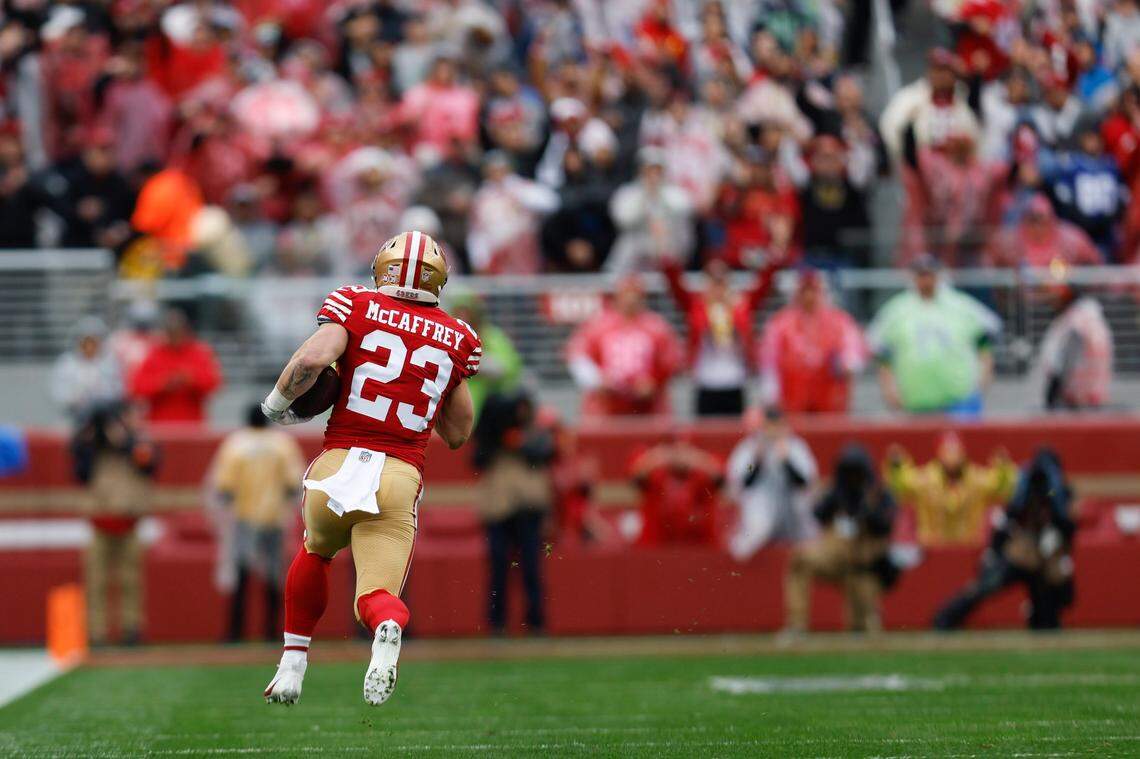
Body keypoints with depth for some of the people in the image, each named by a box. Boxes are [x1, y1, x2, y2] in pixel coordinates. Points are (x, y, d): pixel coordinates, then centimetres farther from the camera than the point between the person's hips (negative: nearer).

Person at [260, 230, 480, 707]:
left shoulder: (356, 306, 4)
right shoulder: (456, 339, 12)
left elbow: (314, 357, -15)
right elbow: (458, 434, 19)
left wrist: (277, 401, 2)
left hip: (337, 467, 0)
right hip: (399, 476, 0)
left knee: (315, 552, 30)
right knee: (378, 594, 2)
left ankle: (292, 668, 26)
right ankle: (388, 626, -35)